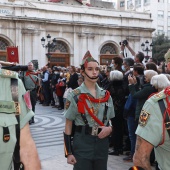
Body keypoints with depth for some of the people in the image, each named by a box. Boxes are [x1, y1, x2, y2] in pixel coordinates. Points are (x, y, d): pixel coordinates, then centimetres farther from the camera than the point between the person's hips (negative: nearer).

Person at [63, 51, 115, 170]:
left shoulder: (106, 95, 6)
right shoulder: (75, 96, -6)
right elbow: (68, 125, -4)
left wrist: (109, 128, -8)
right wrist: (69, 152, -9)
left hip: (102, 144, 4)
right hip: (82, 144, -4)